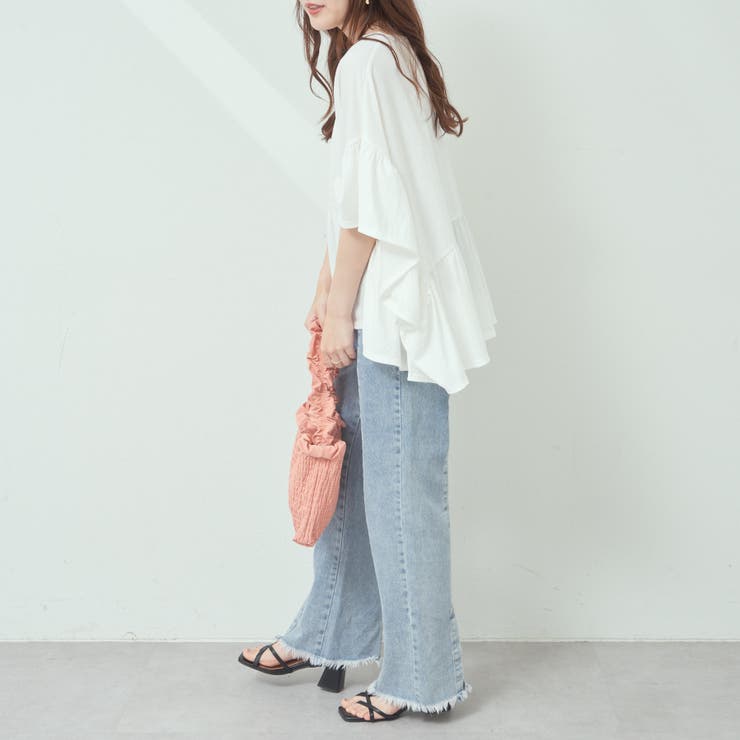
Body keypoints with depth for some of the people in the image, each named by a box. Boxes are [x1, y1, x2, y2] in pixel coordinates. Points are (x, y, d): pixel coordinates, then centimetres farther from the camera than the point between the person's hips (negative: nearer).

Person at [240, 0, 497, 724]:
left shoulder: (366, 59, -10)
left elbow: (368, 205, -16)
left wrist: (340, 312, -11)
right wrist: (329, 291, 16)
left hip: (394, 314, -10)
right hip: (383, 307, 10)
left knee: (398, 491, -3)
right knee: (350, 471, 16)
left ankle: (420, 678, 9)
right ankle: (324, 635, 30)